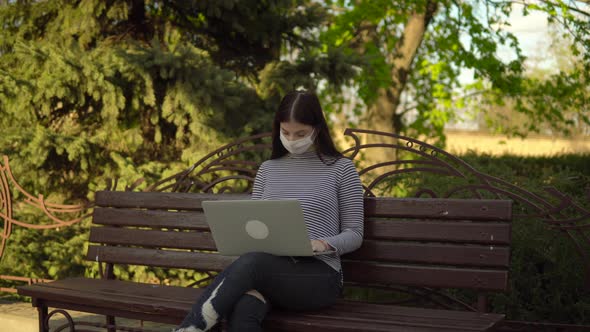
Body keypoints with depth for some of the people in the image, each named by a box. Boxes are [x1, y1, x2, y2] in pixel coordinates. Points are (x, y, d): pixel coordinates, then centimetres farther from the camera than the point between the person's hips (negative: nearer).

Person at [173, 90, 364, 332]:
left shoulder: (341, 168, 7)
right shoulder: (268, 169, 19)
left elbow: (354, 234, 6)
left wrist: (325, 244, -15)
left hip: (319, 275, -3)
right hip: (269, 269, 3)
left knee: (250, 263, -37)